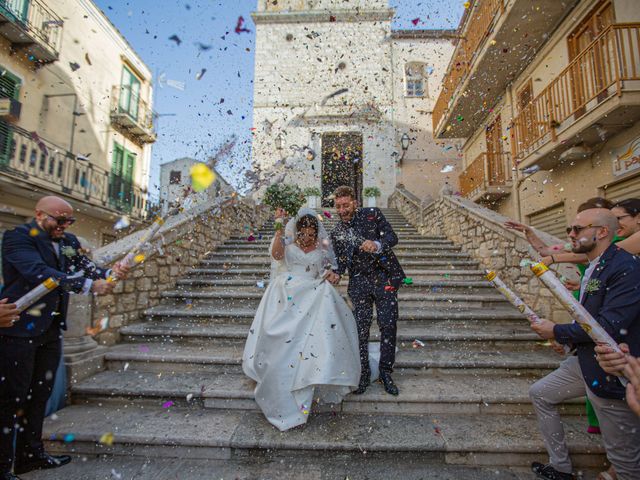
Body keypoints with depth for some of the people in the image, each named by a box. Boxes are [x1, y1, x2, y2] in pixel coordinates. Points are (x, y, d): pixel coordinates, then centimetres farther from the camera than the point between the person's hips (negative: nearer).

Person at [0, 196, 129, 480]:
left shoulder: (68, 242, 9)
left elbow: (85, 267, 0)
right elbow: (40, 272, -26)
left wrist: (109, 274, -22)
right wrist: (89, 286, -34)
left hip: (51, 330, 7)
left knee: (39, 395, 15)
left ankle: (32, 454, 29)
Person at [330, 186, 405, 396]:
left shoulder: (372, 214, -1)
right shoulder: (337, 232, 7)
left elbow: (392, 237, -10)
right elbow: (341, 261, 4)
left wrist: (377, 245, -31)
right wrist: (336, 274, -17)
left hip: (385, 278, -1)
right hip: (359, 283, 2)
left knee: (388, 326, 1)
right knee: (360, 329, 1)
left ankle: (386, 372, 19)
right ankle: (363, 374, 18)